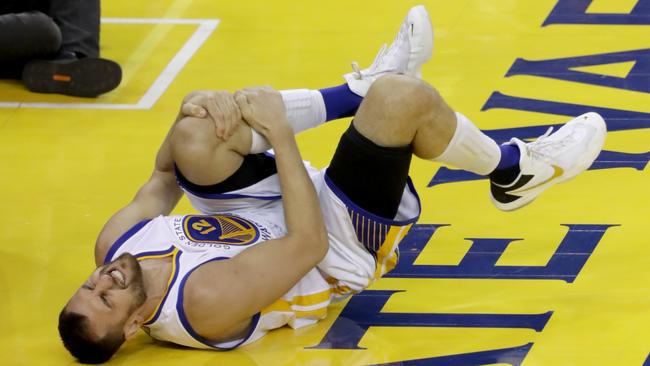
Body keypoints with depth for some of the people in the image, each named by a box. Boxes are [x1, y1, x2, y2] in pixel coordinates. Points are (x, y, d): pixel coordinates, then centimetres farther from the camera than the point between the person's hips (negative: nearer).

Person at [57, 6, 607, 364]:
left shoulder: (113, 245, -18)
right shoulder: (209, 302, -39)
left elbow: (163, 177, 0)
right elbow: (308, 244, -33)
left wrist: (192, 113, -19)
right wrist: (277, 133, -31)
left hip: (264, 209, 8)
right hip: (344, 246, -8)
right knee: (404, 97, -28)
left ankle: (363, 91, 7)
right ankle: (514, 172, 5)